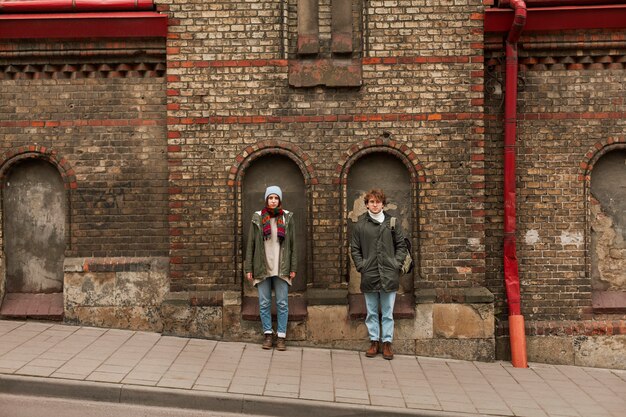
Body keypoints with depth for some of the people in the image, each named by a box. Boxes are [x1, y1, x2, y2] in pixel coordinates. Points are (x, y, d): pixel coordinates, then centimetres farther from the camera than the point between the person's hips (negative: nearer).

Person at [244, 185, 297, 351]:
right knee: (264, 303, 5)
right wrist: (248, 268, 0)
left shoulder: (287, 217, 3)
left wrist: (293, 268, 0)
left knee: (282, 303, 2)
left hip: (281, 268, 0)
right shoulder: (258, 218, 3)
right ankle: (268, 334, 17)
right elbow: (251, 244, 3)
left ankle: (281, 336, 10)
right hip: (262, 267, 0)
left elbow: (292, 244, 4)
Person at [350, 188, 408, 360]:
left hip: (389, 275, 0)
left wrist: (396, 264, -2)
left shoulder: (392, 222, 4)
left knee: (388, 312, 7)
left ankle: (387, 342, 16)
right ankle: (374, 341, 20)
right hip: (369, 275, 0)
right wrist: (361, 266, -3)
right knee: (372, 312, 10)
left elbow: (401, 246, 8)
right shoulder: (360, 224, 4)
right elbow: (354, 249, 7)